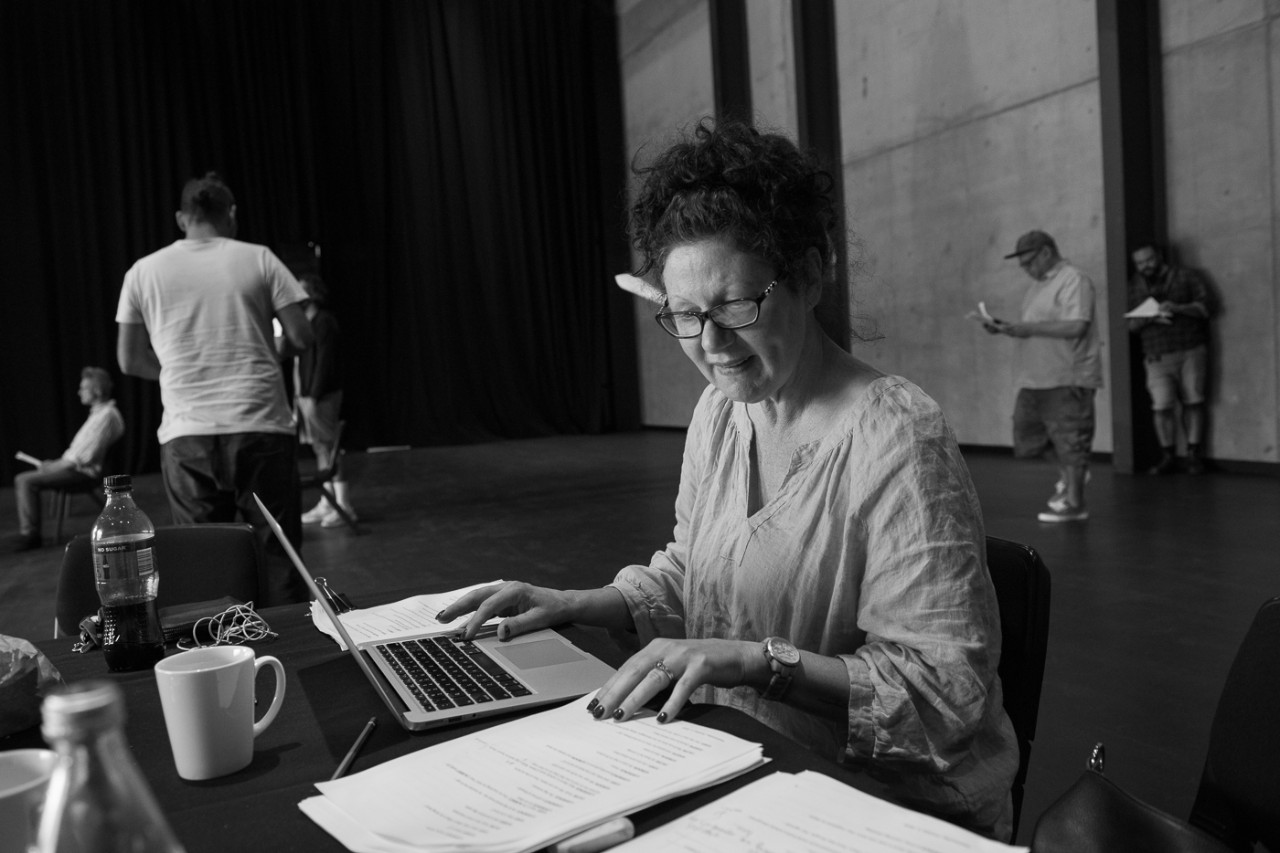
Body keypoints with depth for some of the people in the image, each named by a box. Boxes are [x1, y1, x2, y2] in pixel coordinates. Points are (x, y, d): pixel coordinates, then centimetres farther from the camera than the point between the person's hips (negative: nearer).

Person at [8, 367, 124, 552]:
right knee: (22, 479, 10)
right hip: (78, 467, 11)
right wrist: (57, 462, 10)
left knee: (26, 481, -16)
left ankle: (30, 534, -7)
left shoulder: (106, 416, -19)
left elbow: (83, 456, -22)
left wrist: (54, 466, -11)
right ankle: (27, 531, 7)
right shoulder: (100, 412, 15)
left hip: (84, 472, -11)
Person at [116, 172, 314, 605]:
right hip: (260, 426, -1)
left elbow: (130, 361, 11)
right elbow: (301, 337, 0)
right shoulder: (258, 259, 2)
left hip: (186, 434, 2)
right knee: (276, 551, 5)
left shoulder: (143, 272, 8)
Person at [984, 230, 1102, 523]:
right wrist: (1006, 328, 4)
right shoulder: (1038, 284, 17)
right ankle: (1069, 474, 30)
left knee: (1069, 440, 0)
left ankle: (1073, 502, 11)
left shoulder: (1073, 280, -11)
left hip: (1067, 378, -9)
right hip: (1035, 378, 9)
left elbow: (1075, 327, -22)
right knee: (1027, 433, 10)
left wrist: (1026, 327, -19)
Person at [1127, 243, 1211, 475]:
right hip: (1157, 357, 1)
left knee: (1193, 402, 0)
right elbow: (1131, 324, 7)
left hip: (1190, 351, -1)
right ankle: (1168, 456, 2)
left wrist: (1178, 308, -16)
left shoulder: (1184, 277, 7)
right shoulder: (1133, 287, 12)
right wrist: (1150, 318, -13)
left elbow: (1204, 308, 1)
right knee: (1161, 406, -9)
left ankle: (1194, 455, 9)